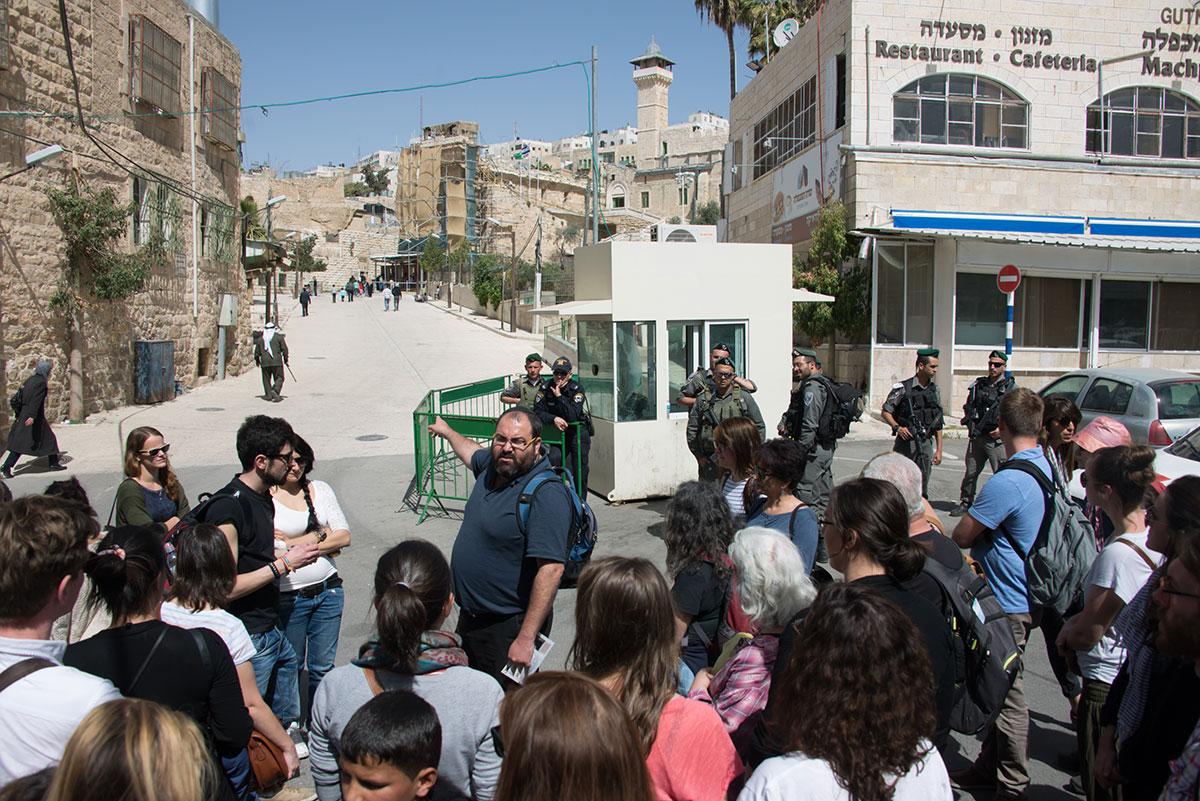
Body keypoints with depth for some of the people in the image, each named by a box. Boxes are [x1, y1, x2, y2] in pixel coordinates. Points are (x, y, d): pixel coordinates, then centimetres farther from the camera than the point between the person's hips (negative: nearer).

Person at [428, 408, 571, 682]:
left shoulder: (547, 493, -24)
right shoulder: (492, 464, 2)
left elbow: (551, 569, -29)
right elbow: (473, 452, 29)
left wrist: (526, 639, -31)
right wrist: (447, 431, 47)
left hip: (508, 628, -8)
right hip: (470, 618, 9)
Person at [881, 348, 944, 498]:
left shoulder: (934, 390, 11)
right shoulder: (903, 388, -4)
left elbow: (938, 424, 14)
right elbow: (885, 412, 0)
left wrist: (939, 449, 10)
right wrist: (897, 427, -16)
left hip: (927, 443, 4)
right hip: (906, 441, -4)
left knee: (922, 490, 2)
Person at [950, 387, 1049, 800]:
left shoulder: (1008, 481, -28)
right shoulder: (1046, 466, 3)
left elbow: (960, 537, -17)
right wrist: (983, 546, 5)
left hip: (1008, 603, -9)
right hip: (1025, 593, 9)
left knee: (1008, 693, 5)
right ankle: (989, 766, 33)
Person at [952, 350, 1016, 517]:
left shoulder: (1011, 387, 0)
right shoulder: (979, 385, 11)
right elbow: (968, 407, 20)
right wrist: (971, 425, 5)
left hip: (997, 439, -4)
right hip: (977, 436, 4)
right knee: (971, 471, 10)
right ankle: (965, 503, 22)